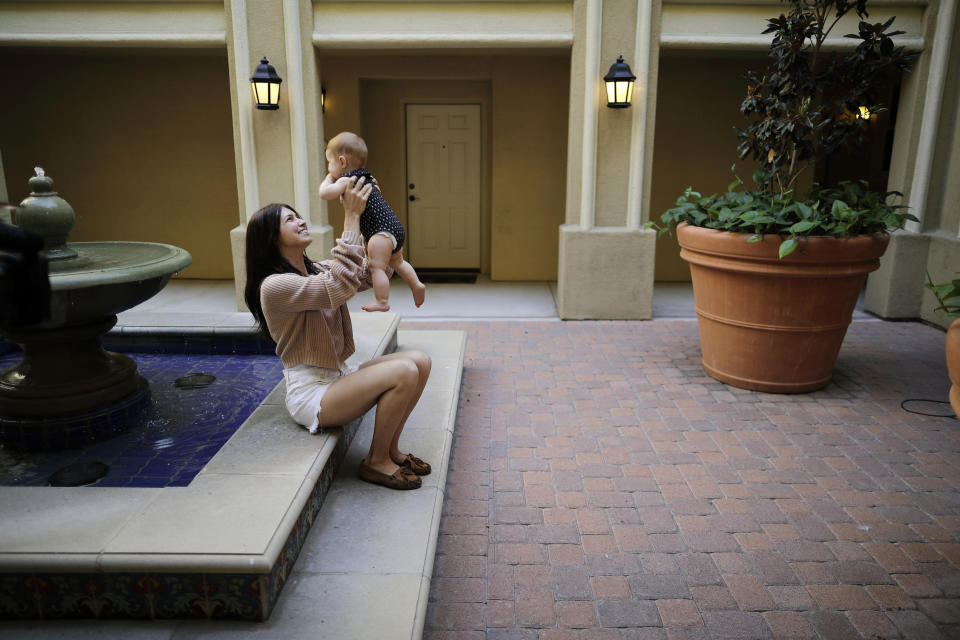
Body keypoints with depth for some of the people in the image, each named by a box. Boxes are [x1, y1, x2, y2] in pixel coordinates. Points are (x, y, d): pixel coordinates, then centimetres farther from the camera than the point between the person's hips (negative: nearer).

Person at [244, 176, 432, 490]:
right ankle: (376, 461, -5)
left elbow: (370, 275, 10)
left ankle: (390, 449, 5)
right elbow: (338, 288, -32)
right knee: (404, 372, -25)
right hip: (310, 393, -9)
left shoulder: (318, 270, 11)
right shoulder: (274, 286, -18)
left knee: (420, 361, -8)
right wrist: (351, 218, -30)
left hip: (337, 377, 9)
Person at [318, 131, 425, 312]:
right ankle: (416, 285, 31)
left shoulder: (346, 180, -11)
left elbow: (325, 193, -19)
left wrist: (328, 178, -2)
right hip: (395, 227, 10)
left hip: (382, 231, -10)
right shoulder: (364, 177, 19)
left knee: (377, 266, -7)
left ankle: (382, 302, -6)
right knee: (396, 262, 27)